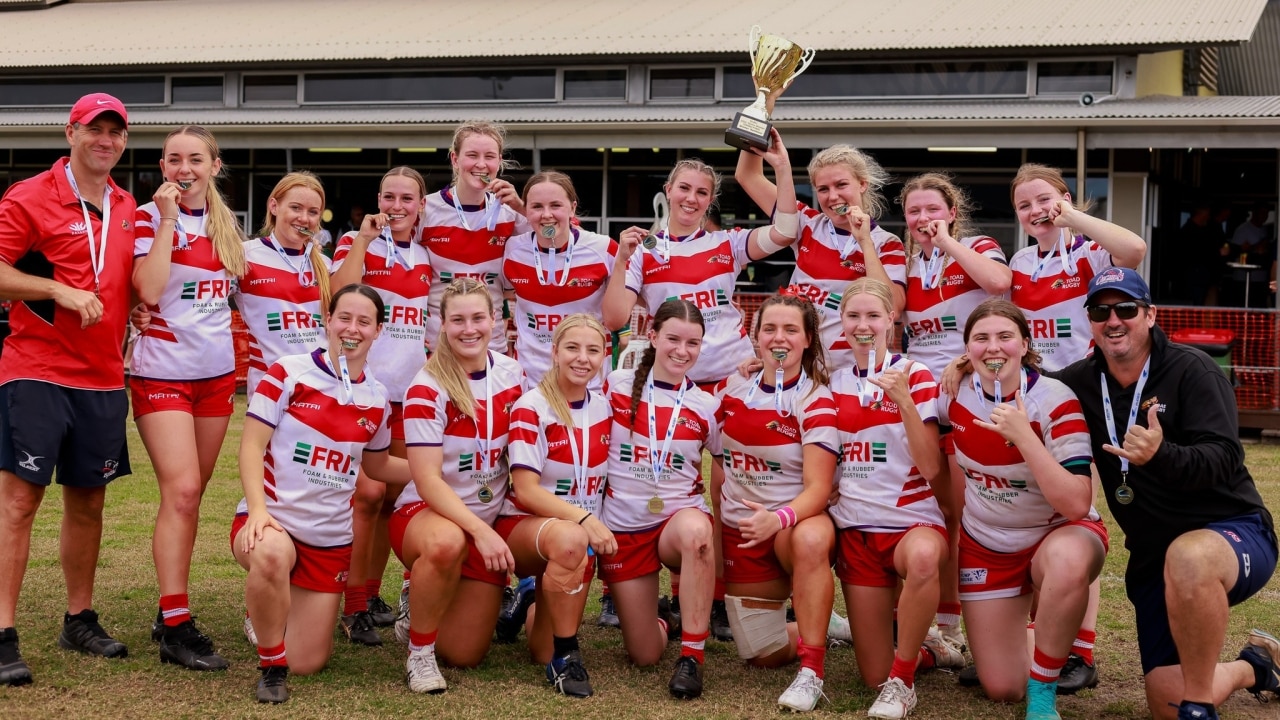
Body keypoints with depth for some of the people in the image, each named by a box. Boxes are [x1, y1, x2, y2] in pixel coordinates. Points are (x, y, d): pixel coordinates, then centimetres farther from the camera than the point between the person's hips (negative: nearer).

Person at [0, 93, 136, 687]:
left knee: (88, 501, 12)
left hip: (103, 378, 6)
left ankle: (80, 620, 24)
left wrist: (123, 349, 10)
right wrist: (60, 289, -20)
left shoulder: (126, 208, 13)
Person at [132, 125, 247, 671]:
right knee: (182, 490, -15)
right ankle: (174, 628, -13)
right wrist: (168, 218, -17)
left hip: (216, 371, 6)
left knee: (190, 494, 9)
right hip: (164, 372, -6)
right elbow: (149, 290, -19)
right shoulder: (149, 217, -5)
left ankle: (171, 608, 18)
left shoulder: (225, 223, 11)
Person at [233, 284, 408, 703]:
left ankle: (274, 609, 39)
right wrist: (257, 509, -24)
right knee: (272, 554, -42)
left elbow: (377, 466, 21)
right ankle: (271, 666, -16)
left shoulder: (375, 399, 6)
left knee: (307, 664, 2)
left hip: (330, 538, 4)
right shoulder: (289, 373, -7)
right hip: (272, 518, -4)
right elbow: (251, 446, -10)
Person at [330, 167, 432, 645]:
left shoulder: (427, 256, 12)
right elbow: (341, 297, -18)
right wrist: (364, 239, -17)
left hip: (410, 390, 5)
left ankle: (372, 594, 20)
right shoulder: (357, 243, -1)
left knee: (393, 497, 9)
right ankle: (353, 608, -5)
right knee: (368, 493, -13)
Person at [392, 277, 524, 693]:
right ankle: (419, 652, -17)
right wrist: (479, 530, -32)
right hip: (425, 513, -4)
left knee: (465, 655, -2)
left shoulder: (512, 374, -1)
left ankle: (424, 605, 32)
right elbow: (427, 480, -20)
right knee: (446, 543, -42)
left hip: (489, 521, 5)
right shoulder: (427, 389, -16)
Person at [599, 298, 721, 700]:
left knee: (694, 529, -41)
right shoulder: (617, 386, -3)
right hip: (624, 528, 1)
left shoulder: (707, 407, 0)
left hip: (681, 519, 0)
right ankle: (663, 620, 37)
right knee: (645, 656, -2)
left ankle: (692, 656, -27)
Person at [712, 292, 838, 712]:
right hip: (740, 532, 5)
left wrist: (779, 519, -40)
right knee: (763, 656, 8)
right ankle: (820, 628, 40)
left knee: (811, 539, -43)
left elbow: (818, 488, -22)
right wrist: (715, 531, 10)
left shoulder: (816, 401, -14)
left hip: (797, 524, -5)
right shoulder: (734, 392, 0)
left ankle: (811, 672, -34)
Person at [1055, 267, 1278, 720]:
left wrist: (1161, 456, -44)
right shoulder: (1081, 383, 3)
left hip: (1233, 530, -6)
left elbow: (1223, 461, -24)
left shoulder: (1190, 370, -12)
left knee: (1188, 557, -42)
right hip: (1152, 556, 6)